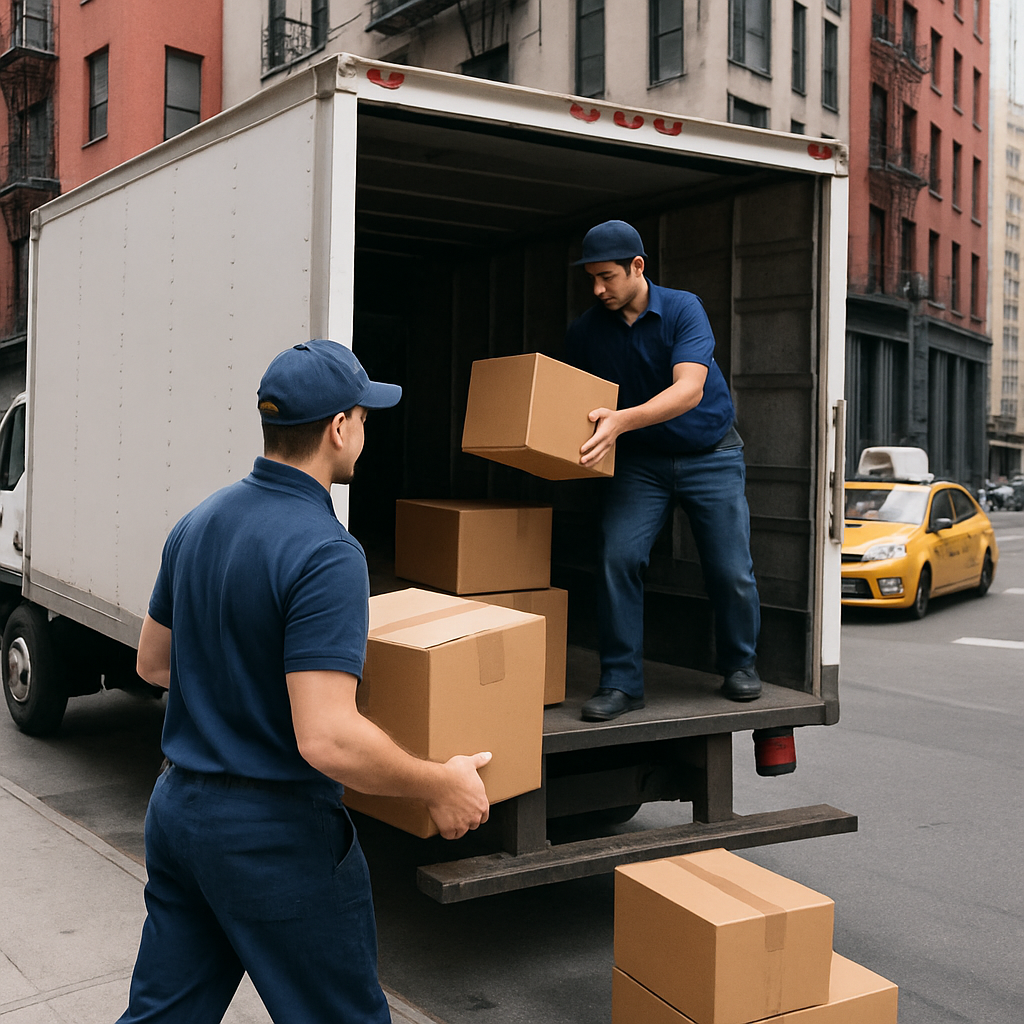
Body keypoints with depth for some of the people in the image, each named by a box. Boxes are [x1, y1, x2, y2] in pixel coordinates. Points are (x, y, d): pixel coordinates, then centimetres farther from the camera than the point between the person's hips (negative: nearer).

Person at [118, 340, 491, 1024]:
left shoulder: (198, 525, 3)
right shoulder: (325, 555, -23)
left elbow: (154, 664, 16)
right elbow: (327, 740, -29)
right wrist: (442, 786, -15)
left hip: (176, 811, 8)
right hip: (275, 832, -8)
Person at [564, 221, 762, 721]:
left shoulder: (682, 309, -16)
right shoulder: (585, 331, -5)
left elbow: (689, 389, -30)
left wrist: (621, 420, -44)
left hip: (710, 455, -2)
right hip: (639, 460, 2)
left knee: (731, 571, -3)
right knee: (618, 557, -17)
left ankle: (740, 665, 24)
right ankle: (621, 681, -6)